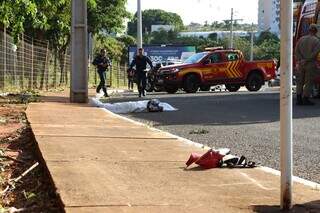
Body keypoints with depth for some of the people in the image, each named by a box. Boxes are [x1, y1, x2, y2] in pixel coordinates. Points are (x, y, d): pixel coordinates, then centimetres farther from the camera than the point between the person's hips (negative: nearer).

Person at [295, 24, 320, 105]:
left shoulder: (301, 39, 7)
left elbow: (297, 51, -4)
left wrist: (301, 60, -13)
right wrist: (306, 61, -16)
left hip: (301, 64, 4)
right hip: (311, 64, -4)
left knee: (300, 82, 11)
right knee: (309, 83, 0)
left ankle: (299, 99, 7)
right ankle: (306, 99, -3)